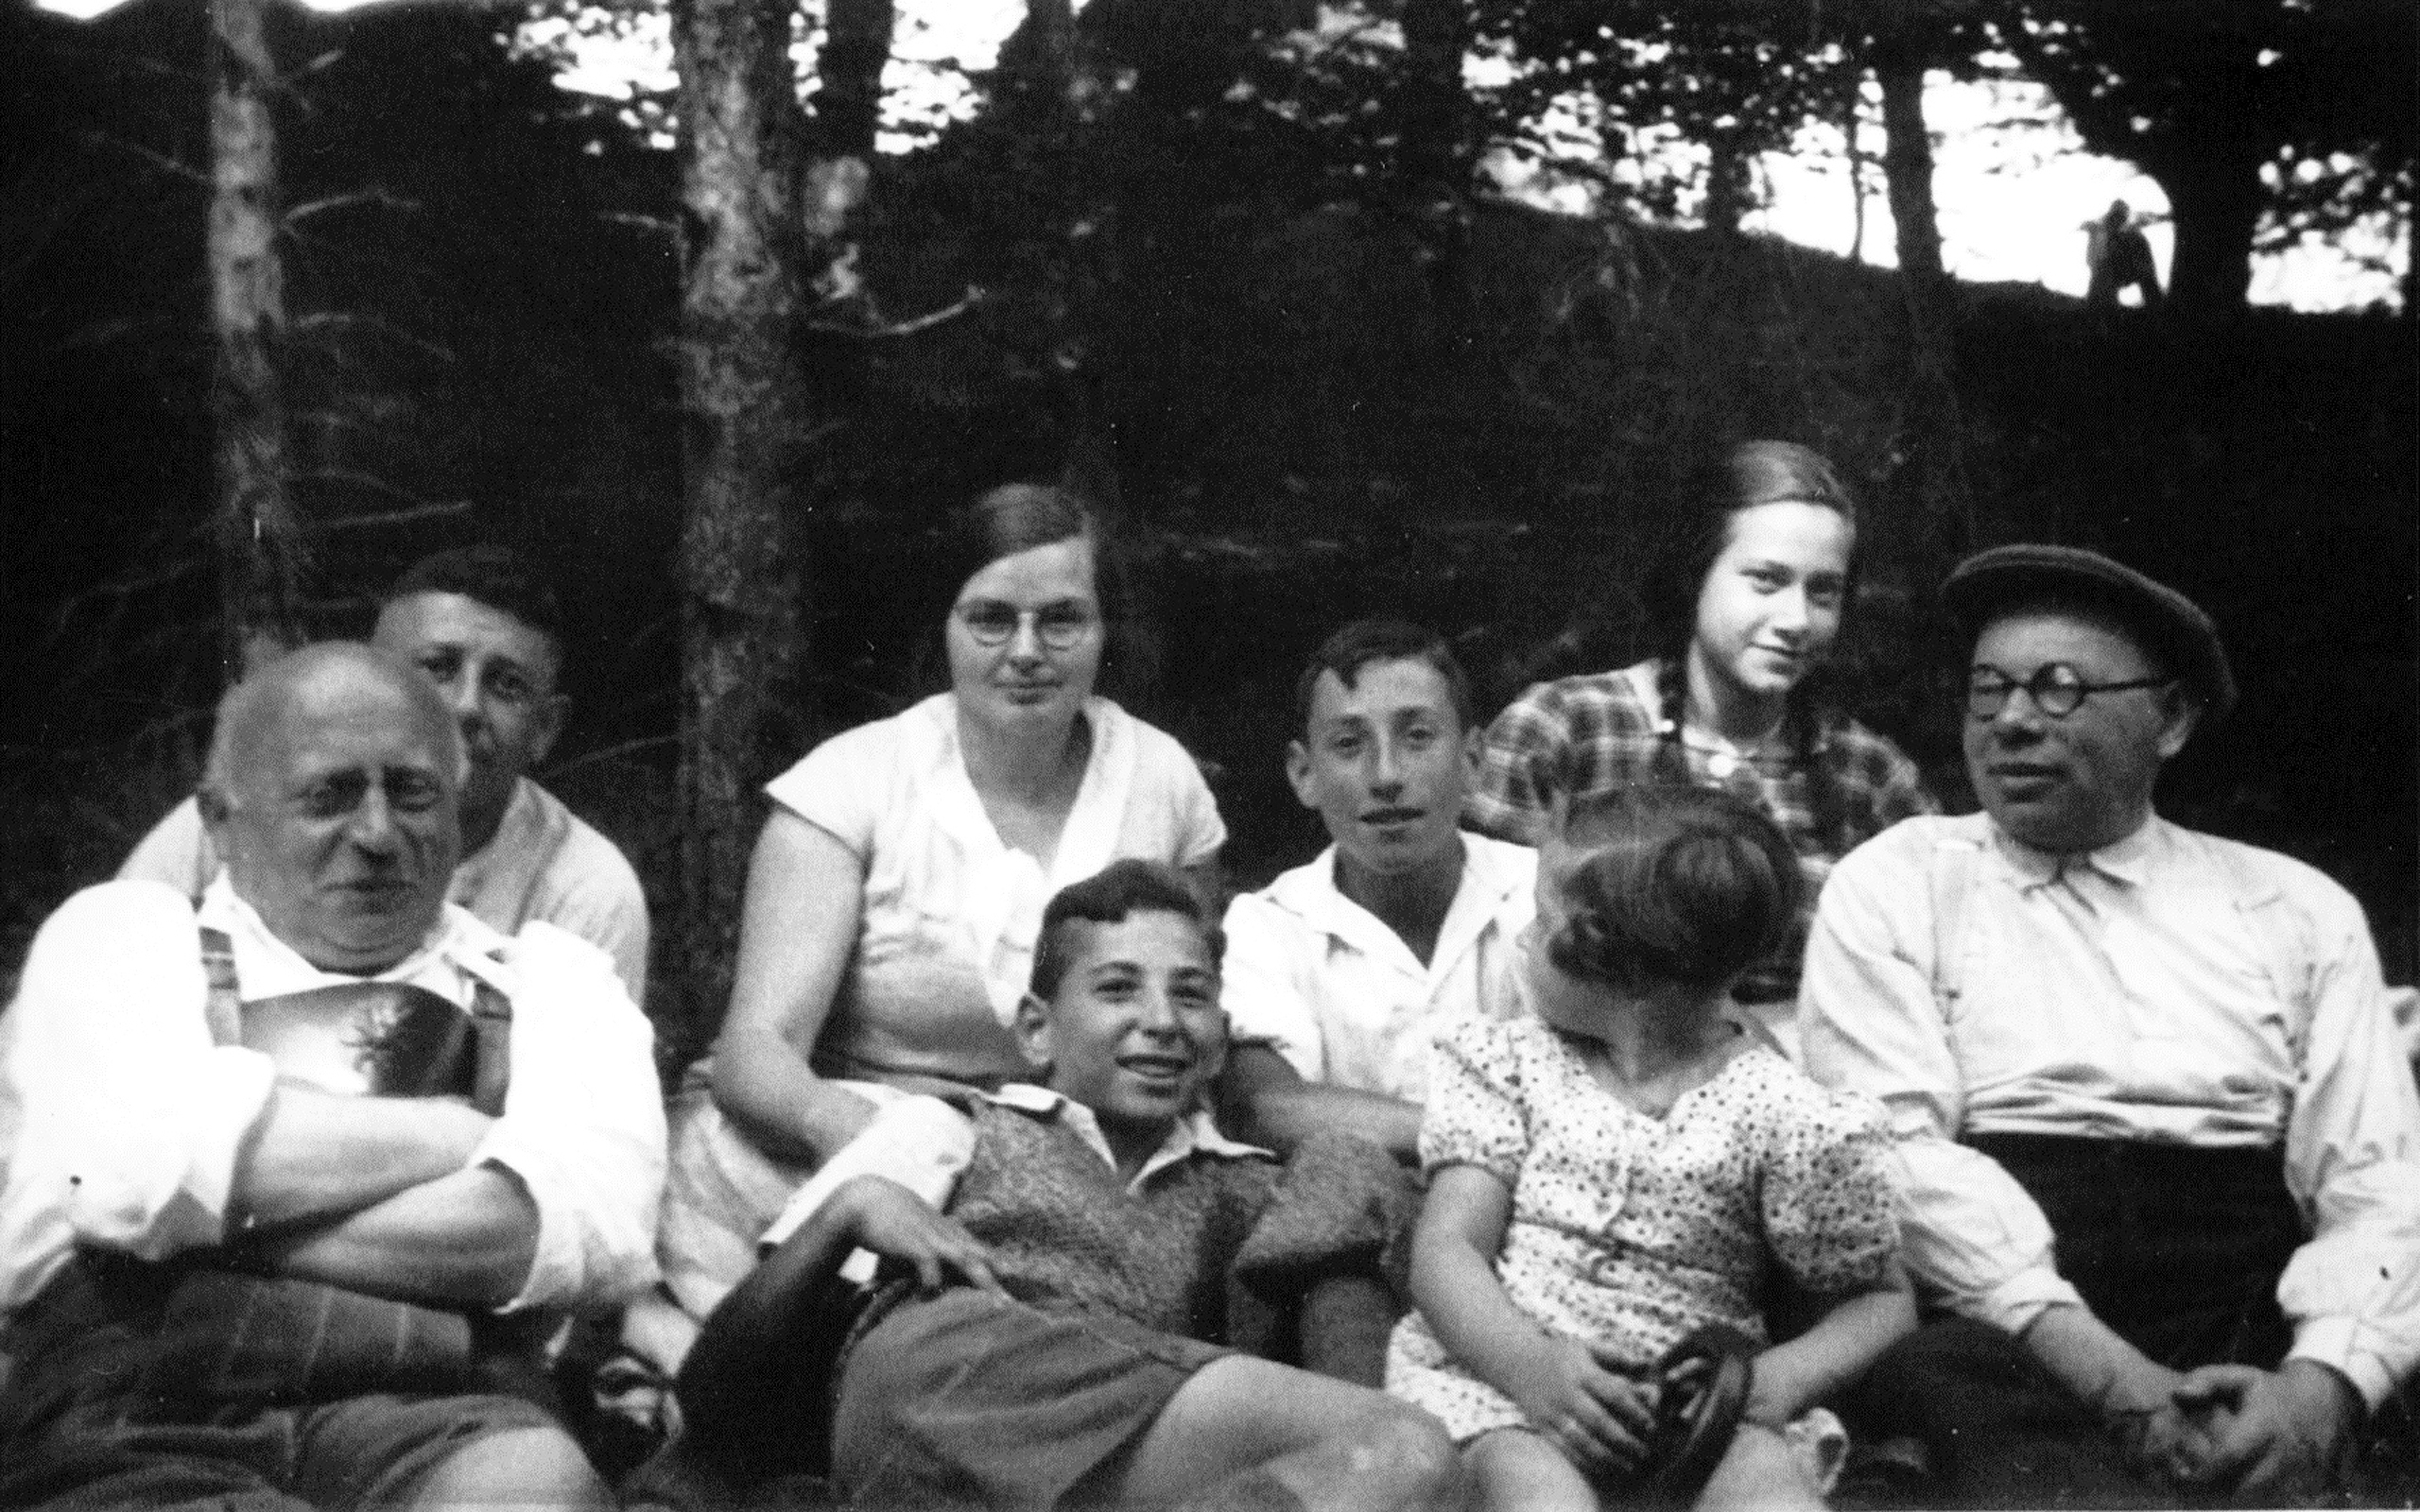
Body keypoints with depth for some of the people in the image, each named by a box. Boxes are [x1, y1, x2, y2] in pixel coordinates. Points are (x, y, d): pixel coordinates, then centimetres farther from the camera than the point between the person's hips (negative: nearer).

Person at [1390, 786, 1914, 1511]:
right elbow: (1446, 1248, 0)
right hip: (1501, 1371, 0)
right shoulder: (1508, 1065, 9)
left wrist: (1786, 1376, -11)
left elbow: (1880, 1301, 11)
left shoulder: (1783, 1115, 2)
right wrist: (1533, 1363, -21)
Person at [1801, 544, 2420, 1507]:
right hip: (1994, 1338, -2)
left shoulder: (2297, 911, 16)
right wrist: (2113, 1378, -17)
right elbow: (1894, 1154, -5)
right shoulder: (1894, 886, 9)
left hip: (2250, 1339, 2)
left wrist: (2322, 1384, -15)